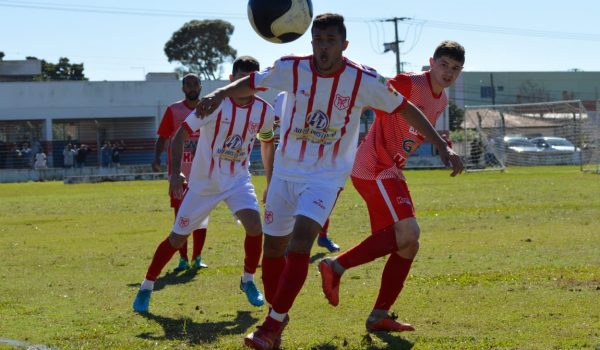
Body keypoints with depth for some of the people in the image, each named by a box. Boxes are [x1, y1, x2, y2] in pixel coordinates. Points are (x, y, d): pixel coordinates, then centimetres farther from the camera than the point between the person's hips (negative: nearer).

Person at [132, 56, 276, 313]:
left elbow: (267, 143, 14)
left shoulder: (264, 111, -7)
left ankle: (248, 281, 2)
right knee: (177, 238, 1)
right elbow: (179, 135, -20)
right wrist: (176, 173, -32)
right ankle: (146, 288, 18)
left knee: (254, 225, -21)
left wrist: (271, 183, 15)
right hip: (204, 181, -2)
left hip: (238, 180, 3)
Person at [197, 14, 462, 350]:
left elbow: (405, 109, -3)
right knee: (273, 248, 8)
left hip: (327, 177, -3)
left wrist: (442, 146, -4)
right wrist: (219, 94, -14)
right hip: (286, 171, 3)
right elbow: (251, 83, 5)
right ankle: (278, 317, 31)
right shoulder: (291, 68, -10)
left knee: (300, 243, -23)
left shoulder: (365, 80, -15)